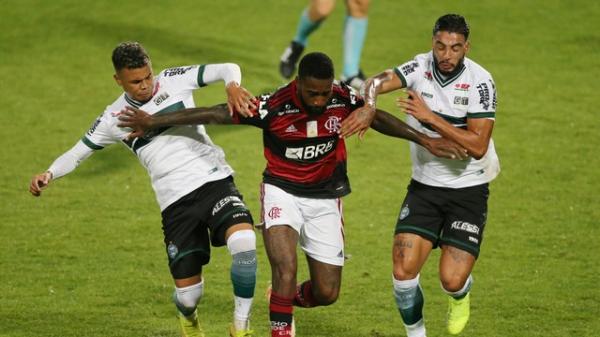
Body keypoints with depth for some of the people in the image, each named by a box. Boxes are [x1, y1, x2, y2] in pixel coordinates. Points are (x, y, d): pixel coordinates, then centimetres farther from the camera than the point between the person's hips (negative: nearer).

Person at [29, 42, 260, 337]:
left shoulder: (174, 81, 4)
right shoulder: (114, 119, 6)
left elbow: (227, 69, 4)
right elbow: (77, 153, 16)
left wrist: (233, 86, -19)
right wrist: (48, 174, -3)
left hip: (214, 180, -1)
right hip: (176, 201, 1)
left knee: (244, 243, -29)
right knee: (188, 294, -3)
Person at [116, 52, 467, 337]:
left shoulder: (343, 99, -15)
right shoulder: (273, 107, -23)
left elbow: (377, 117, 5)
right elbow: (214, 114, -19)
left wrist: (425, 140, 5)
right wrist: (153, 122, -17)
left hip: (325, 199, 3)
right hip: (283, 192, -3)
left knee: (327, 294, 3)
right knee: (286, 266, -28)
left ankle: (291, 297, 38)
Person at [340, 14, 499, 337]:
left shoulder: (479, 82, -15)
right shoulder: (420, 67, -6)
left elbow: (478, 146, -22)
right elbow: (378, 81, -23)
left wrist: (432, 118, -27)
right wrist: (369, 106, -45)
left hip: (468, 189, -3)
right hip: (424, 186, 3)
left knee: (451, 280, -11)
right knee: (403, 269, -12)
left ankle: (461, 295, 27)